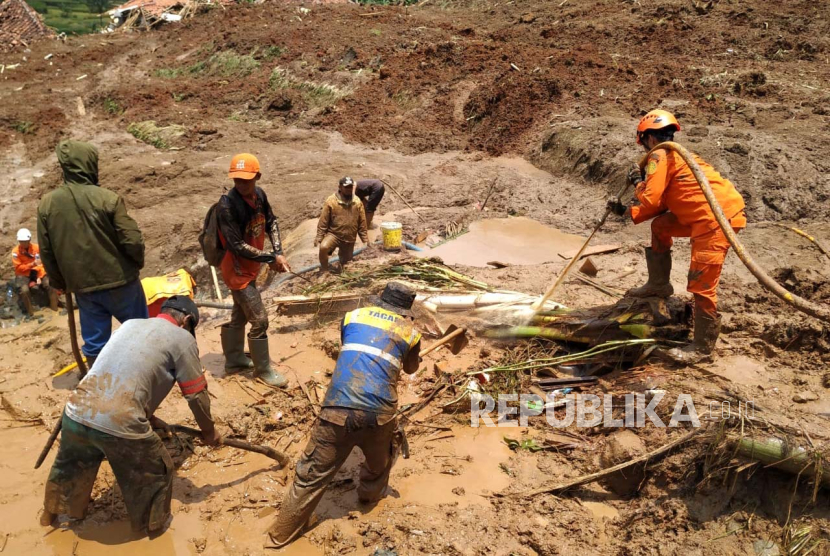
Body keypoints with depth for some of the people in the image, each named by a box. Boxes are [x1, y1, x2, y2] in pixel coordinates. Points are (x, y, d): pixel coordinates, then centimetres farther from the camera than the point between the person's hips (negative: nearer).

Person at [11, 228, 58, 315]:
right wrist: (32, 264, -25)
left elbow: (42, 264, -1)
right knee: (24, 290, -33)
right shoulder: (15, 251, -9)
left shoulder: (36, 248, -2)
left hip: (37, 272, 2)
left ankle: (54, 306, -6)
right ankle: (30, 311, -14)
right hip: (23, 274, -2)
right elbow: (19, 267, -11)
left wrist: (40, 277, -13)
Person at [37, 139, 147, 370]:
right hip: (119, 281, -3)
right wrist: (138, 262, 5)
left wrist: (60, 283, 18)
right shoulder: (108, 198, -16)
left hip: (82, 286, 4)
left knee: (94, 343, 14)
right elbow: (132, 241, -16)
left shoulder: (46, 203, -2)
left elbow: (46, 252, 5)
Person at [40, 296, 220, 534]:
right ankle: (152, 526, 38)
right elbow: (196, 394, 4)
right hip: (118, 424, -7)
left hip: (76, 412, 7)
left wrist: (148, 418, 38)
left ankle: (50, 513, 58)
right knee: (156, 473, 20)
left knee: (70, 466, 35)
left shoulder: (130, 324, 22)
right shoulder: (182, 338, 2)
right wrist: (209, 430, 20)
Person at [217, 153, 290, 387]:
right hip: (237, 270, -8)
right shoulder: (227, 205, -26)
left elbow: (271, 223, 7)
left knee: (240, 315, 21)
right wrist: (270, 258, -20)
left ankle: (234, 359, 39)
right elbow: (236, 245, -27)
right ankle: (263, 370, 14)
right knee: (259, 319, -3)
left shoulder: (259, 194, -4)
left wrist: (279, 253, -9)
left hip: (251, 268, 8)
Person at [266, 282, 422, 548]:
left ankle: (281, 533, 24)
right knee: (379, 462, 31)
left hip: (337, 410, 1)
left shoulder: (353, 316, 15)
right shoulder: (410, 332, 13)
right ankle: (370, 495, 55)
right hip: (378, 414, 0)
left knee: (313, 474, 13)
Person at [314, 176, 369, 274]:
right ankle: (324, 270, -7)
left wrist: (365, 239, 6)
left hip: (349, 238, 3)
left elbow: (362, 222, 5)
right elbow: (323, 221, -7)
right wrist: (319, 237, -9)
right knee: (323, 247, -30)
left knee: (346, 260, 13)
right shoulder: (331, 201, -10)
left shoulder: (357, 202, -1)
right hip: (334, 234, -3)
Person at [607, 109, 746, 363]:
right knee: (660, 225, 25)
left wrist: (638, 181, 9)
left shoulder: (661, 155, -4)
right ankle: (659, 284, 34)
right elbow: (661, 206, 25)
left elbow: (651, 201, -10)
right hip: (706, 215, 11)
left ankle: (702, 347, 2)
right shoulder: (674, 154, 24)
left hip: (718, 217, -11)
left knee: (701, 285, -7)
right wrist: (625, 212, 27)